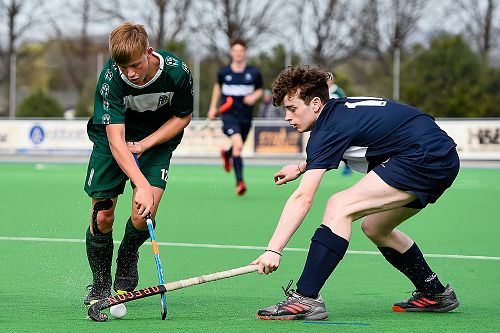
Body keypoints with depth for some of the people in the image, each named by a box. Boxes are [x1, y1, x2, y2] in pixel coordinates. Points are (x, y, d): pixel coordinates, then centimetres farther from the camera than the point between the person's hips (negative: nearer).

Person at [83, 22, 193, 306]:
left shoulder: (177, 72, -25)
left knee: (144, 216, -18)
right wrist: (141, 184, -44)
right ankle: (100, 285, 16)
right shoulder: (111, 78, -30)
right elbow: (116, 139, -33)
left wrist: (144, 144, -17)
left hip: (157, 138, 1)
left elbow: (183, 116, -5)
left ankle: (128, 257, 16)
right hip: (112, 138, -1)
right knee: (102, 216, -7)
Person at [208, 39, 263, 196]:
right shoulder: (223, 72, -1)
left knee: (238, 148, 18)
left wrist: (254, 97, -7)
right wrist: (213, 107, 18)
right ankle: (240, 182, -25)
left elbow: (259, 89, 15)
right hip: (229, 114, -3)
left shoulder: (254, 73, -2)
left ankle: (226, 154, 59)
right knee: (238, 145, -25)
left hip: (246, 116, 3)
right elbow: (218, 86, 20)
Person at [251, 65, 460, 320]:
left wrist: (273, 250, -23)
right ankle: (434, 294, 31)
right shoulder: (339, 108, 14)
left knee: (339, 208, -17)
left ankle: (305, 299, -23)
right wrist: (301, 167, 27)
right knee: (374, 227, 23)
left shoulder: (329, 129, -13)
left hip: (423, 158, -10)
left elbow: (302, 199, -20)